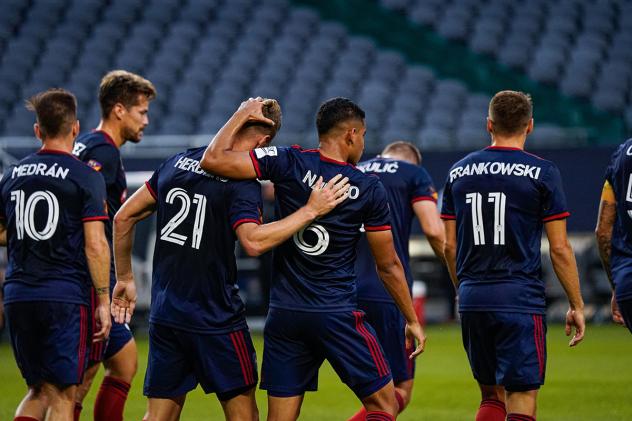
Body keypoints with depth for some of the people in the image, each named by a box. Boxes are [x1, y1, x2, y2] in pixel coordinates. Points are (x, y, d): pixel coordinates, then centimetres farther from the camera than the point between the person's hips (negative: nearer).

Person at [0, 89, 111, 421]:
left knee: (38, 390, 16)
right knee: (63, 394, 1)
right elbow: (95, 245, -11)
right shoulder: (85, 178, -6)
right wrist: (103, 300, -6)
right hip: (66, 296, -5)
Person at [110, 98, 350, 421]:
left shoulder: (178, 162, 7)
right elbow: (253, 242, -30)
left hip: (164, 316, 6)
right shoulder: (242, 183, -13)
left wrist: (124, 278, 19)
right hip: (216, 319, -6)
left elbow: (124, 217, 11)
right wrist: (310, 211, -24)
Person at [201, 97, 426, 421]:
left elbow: (213, 160, -10)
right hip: (337, 315, -2)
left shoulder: (288, 163, -4)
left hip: (284, 314, 2)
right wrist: (412, 320, 15)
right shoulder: (369, 189, -3)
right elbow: (388, 266, 4)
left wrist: (242, 115, 5)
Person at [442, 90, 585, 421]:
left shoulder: (459, 172, 8)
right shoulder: (542, 173, -4)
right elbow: (559, 249, -4)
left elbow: (449, 246, 11)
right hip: (521, 300, -4)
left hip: (472, 299, 4)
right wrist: (577, 306, 4)